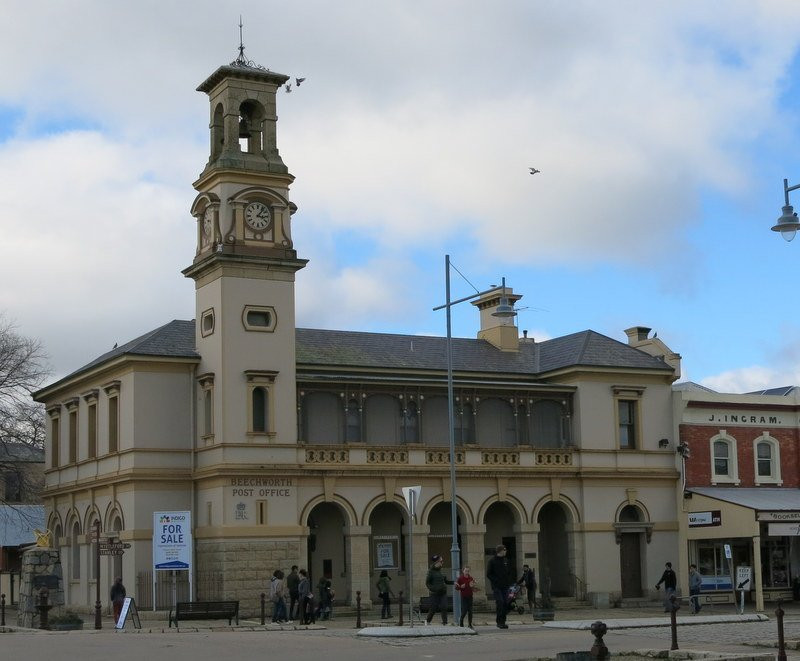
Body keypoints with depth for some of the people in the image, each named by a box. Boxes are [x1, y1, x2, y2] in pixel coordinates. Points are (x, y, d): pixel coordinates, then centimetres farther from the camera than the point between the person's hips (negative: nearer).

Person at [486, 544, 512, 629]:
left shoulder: (506, 560, 13)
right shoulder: (492, 561, -2)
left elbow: (509, 572, 22)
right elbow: (488, 574, -2)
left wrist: (508, 582, 7)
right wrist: (496, 581, -12)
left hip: (505, 586, 5)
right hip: (496, 587, -5)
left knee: (505, 604, 1)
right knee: (499, 602, -15)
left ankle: (503, 622, 7)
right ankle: (499, 622, -10)